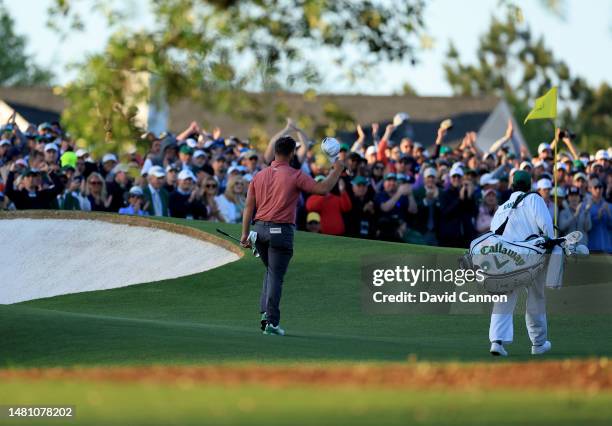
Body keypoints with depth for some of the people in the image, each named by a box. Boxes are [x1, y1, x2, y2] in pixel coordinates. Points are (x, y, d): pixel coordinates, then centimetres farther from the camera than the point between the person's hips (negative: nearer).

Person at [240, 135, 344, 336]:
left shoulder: (259, 176, 8)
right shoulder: (295, 176, -7)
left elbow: (249, 207, 7)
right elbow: (323, 189, -8)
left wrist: (245, 234, 8)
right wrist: (337, 171, 7)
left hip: (260, 229, 5)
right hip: (281, 231, -5)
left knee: (271, 271, 23)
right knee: (276, 276, -2)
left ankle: (266, 311, 12)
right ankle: (272, 321, -4)